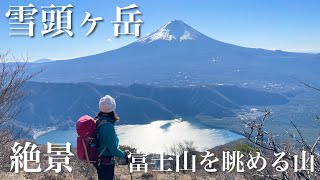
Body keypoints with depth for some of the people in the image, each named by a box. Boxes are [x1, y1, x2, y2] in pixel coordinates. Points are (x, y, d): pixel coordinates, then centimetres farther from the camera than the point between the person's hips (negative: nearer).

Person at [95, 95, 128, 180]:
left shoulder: (96, 121, -6)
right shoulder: (108, 127, -29)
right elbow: (113, 150, -22)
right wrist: (124, 154, -6)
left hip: (98, 160, 8)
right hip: (107, 162, -8)